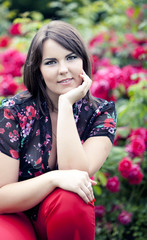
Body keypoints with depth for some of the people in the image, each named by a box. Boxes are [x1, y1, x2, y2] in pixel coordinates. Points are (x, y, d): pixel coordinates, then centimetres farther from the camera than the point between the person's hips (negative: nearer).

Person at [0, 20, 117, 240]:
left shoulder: (102, 112, -7)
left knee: (69, 200, -33)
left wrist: (66, 104, -24)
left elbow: (75, 173, -24)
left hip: (67, 220, 2)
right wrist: (54, 178, -29)